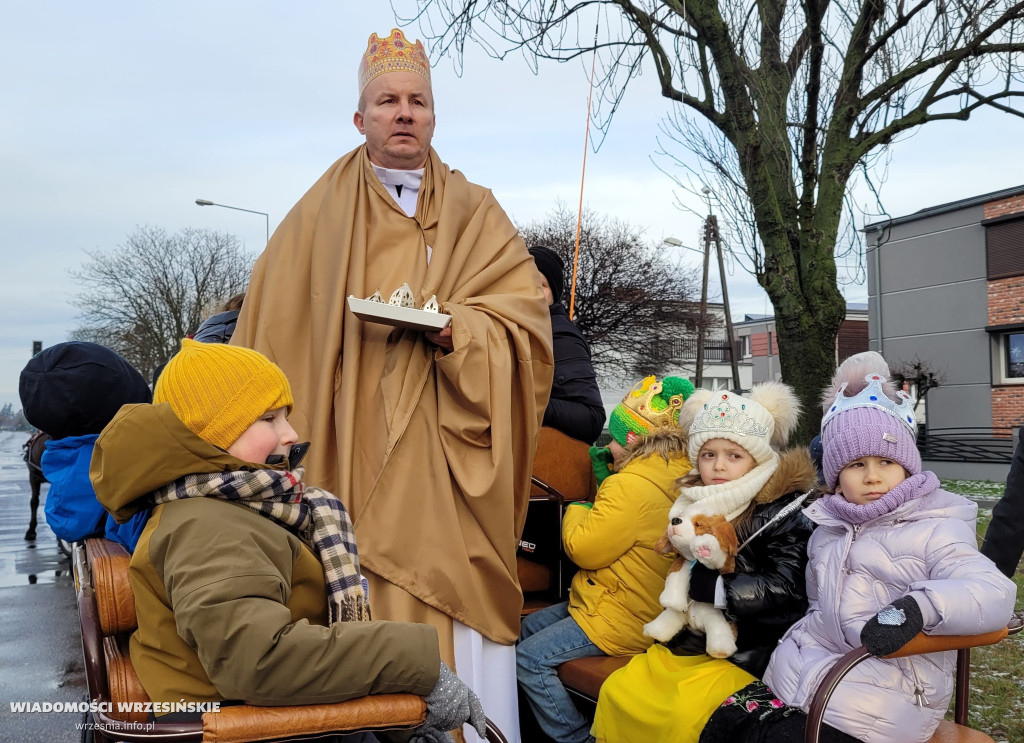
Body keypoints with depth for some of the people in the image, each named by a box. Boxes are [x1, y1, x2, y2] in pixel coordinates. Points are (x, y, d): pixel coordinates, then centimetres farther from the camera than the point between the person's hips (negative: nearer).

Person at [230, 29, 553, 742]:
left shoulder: (476, 214, 12)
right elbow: (273, 329, 10)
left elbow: (526, 316, 1)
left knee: (459, 618, -3)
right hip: (359, 454, 0)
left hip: (448, 461, 0)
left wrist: (450, 325, -16)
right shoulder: (321, 216, 11)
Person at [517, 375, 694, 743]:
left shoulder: (632, 485, -27)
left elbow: (585, 549, -22)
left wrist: (576, 510, -3)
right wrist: (604, 477, 10)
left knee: (530, 658, -11)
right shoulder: (677, 475, 5)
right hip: (642, 604, 11)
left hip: (623, 621, -11)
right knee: (528, 627, 16)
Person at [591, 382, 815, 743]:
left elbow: (783, 588, -19)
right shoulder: (695, 504, 10)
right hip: (689, 640, 7)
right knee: (618, 691, -5)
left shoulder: (780, 511, -10)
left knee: (687, 712, -26)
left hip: (746, 648, -7)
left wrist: (709, 584, -21)